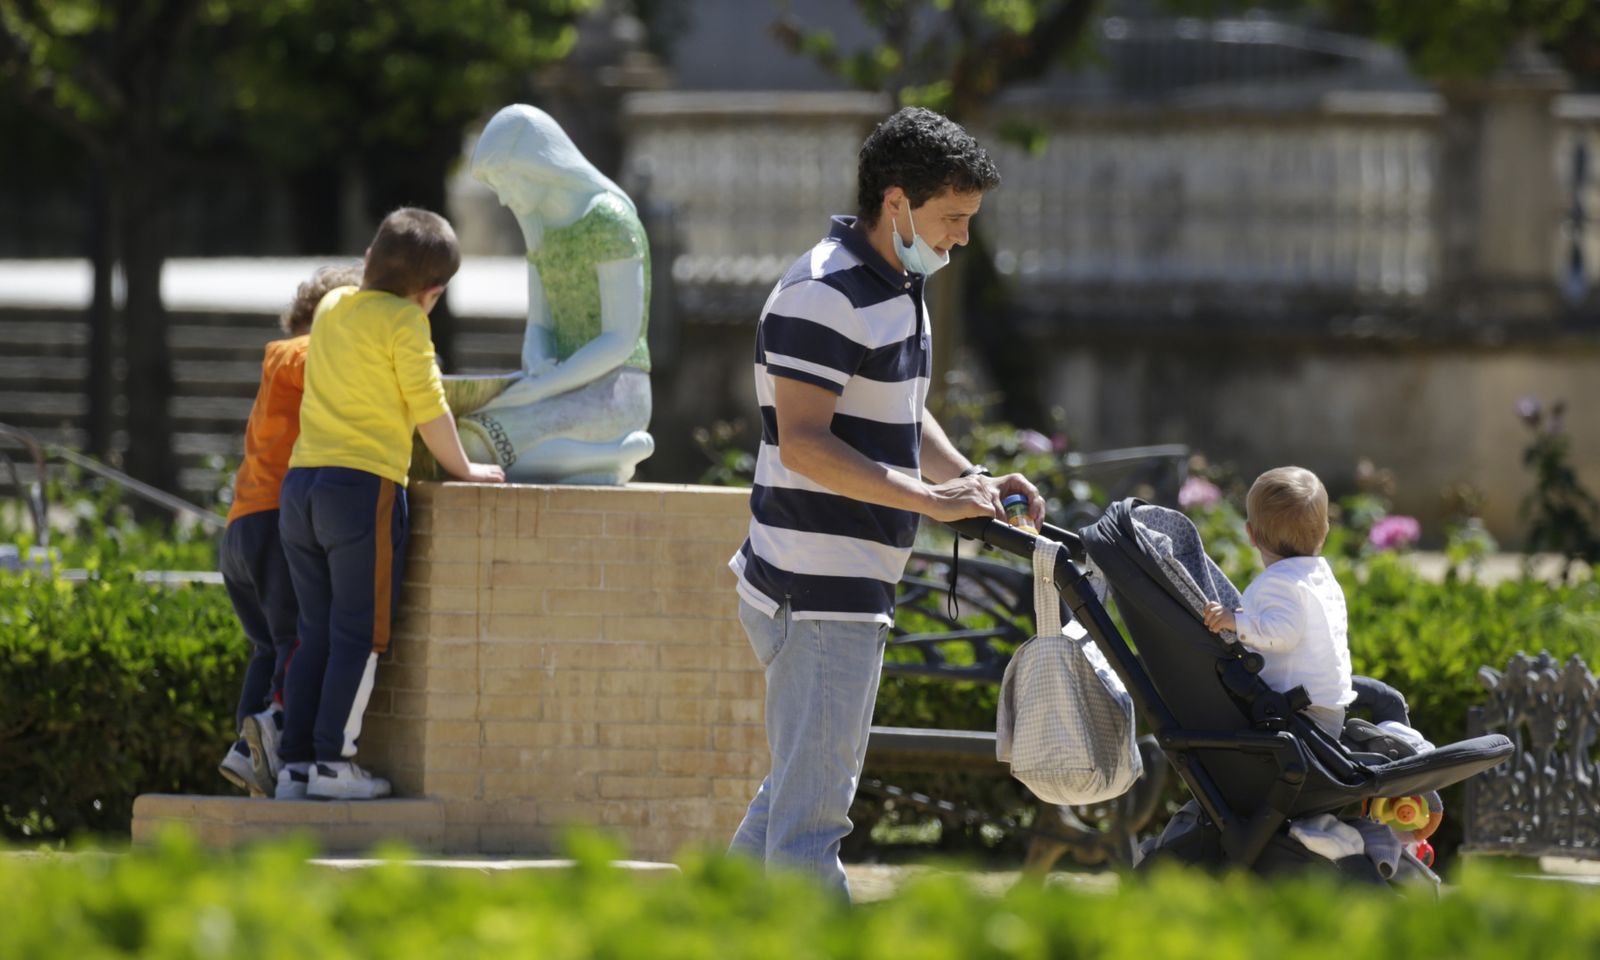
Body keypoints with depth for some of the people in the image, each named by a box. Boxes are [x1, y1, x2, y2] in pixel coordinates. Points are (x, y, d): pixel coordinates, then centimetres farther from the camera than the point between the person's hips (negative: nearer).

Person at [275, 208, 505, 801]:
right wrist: (462, 470, 8)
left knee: (316, 634, 11)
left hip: (301, 484, 7)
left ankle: (294, 760, 8)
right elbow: (429, 410, -5)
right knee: (361, 634, -1)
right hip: (365, 485, -7)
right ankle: (333, 761, -4)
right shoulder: (402, 320, -5)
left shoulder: (331, 307, 15)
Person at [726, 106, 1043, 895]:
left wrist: (974, 480, 9)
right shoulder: (823, 293, -18)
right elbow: (804, 445, -25)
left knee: (798, 786, 18)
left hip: (855, 588, 11)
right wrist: (932, 499, -25)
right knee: (814, 807, -7)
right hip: (816, 592, -11)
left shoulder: (898, 288, 15)